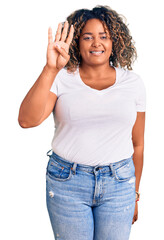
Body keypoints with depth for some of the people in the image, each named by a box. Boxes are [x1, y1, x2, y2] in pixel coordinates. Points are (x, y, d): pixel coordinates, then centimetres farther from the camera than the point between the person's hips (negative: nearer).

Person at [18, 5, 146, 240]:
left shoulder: (133, 83, 2)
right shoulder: (61, 79, -4)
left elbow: (137, 144, 7)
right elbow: (26, 120, -20)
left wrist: (135, 194, 12)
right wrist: (50, 69, -27)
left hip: (118, 184, 2)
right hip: (67, 182, -1)